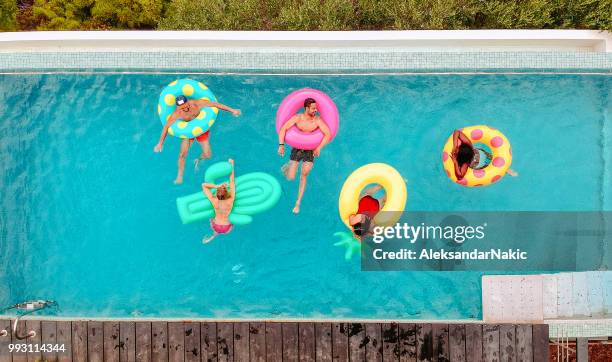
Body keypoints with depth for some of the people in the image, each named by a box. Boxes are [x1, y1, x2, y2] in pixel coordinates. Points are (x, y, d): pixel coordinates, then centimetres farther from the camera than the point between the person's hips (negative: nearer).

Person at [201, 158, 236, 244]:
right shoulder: (230, 201, -31)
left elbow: (203, 185, -21)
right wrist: (232, 165, -19)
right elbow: (232, 182, -24)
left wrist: (216, 186, -32)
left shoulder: (214, 201, -28)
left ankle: (215, 233, 23)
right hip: (227, 229, -1)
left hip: (216, 227, 1)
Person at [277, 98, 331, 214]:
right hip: (296, 149, 0)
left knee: (304, 175, -13)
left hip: (310, 151, 0)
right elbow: (283, 129, -15)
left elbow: (328, 134, -21)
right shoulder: (297, 118, -11)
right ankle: (287, 167, 37)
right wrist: (281, 145, -27)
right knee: (291, 178, -3)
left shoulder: (318, 120, -12)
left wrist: (319, 148, -30)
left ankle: (298, 203, 2)